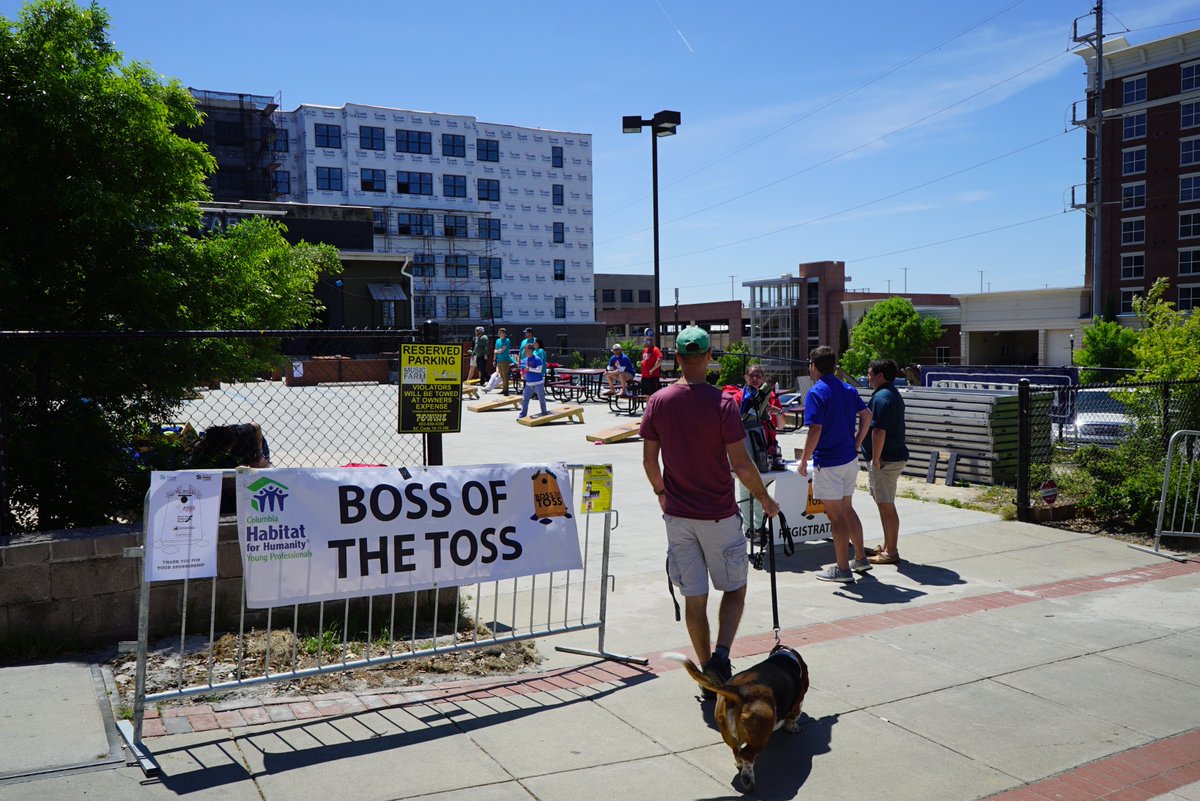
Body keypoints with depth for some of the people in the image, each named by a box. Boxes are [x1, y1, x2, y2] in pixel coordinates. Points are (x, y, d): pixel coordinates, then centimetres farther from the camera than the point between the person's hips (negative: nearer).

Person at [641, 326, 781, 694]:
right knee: (734, 589, 14)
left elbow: (649, 460, 3)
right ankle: (721, 654, -4)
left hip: (677, 514, 3)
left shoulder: (658, 401, -3)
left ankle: (707, 669, 20)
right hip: (719, 514, -3)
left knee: (694, 597, 11)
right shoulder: (722, 402, -14)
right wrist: (764, 499, 2)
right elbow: (740, 464, -14)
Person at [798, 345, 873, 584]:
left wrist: (804, 461, -13)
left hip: (828, 463, -8)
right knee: (847, 508, 21)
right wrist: (857, 444, 16)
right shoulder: (848, 389, 7)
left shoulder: (816, 393, -16)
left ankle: (843, 569, 7)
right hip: (850, 459, 8)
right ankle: (860, 558, 27)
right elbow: (867, 416, 12)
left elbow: (815, 430, -22)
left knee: (836, 516, 0)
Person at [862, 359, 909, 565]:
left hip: (884, 460, -11)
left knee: (886, 506, -4)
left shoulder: (881, 398, -18)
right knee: (885, 504, 17)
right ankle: (887, 546, 26)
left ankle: (891, 552, 3)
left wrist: (875, 459, -20)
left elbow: (879, 431, -24)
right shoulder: (894, 395, 16)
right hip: (895, 456, 11)